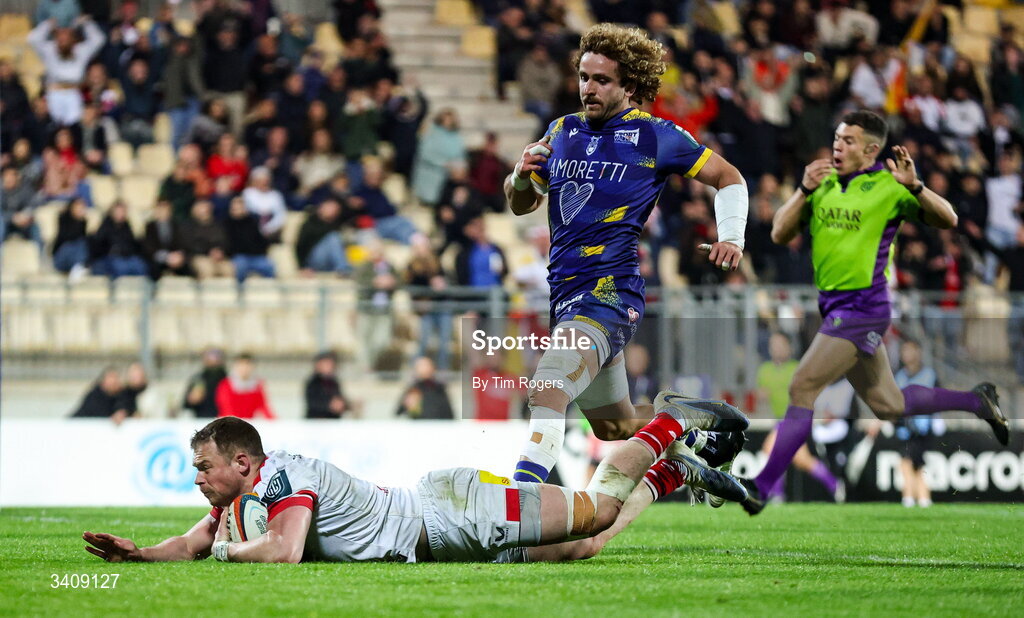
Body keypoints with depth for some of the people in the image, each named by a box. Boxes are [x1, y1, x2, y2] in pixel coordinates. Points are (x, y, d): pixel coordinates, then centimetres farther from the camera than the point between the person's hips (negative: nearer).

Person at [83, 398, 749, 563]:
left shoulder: (281, 477, -26)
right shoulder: (240, 495, 2)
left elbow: (284, 549, -40)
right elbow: (197, 541, 14)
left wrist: (230, 550, -22)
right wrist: (139, 552, -3)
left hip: (456, 510, -7)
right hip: (437, 528, 7)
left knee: (598, 508, 2)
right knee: (584, 547, 16)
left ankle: (675, 423, 20)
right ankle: (672, 472, 29)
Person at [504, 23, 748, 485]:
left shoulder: (654, 137, -1)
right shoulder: (563, 132, 14)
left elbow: (728, 178, 10)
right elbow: (520, 204, 21)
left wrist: (731, 237, -7)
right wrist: (522, 175, -2)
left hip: (610, 293, -7)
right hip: (564, 293, 7)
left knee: (548, 389, -31)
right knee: (614, 427, 18)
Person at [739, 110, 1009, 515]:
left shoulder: (887, 187, -8)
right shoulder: (823, 183, 8)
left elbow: (947, 220, -11)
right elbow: (780, 235, 4)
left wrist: (915, 186, -27)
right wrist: (804, 190, -11)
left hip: (861, 310, -8)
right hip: (834, 308, 8)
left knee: (801, 390, -14)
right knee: (888, 406, 17)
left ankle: (762, 487, -12)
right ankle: (977, 401, 34)